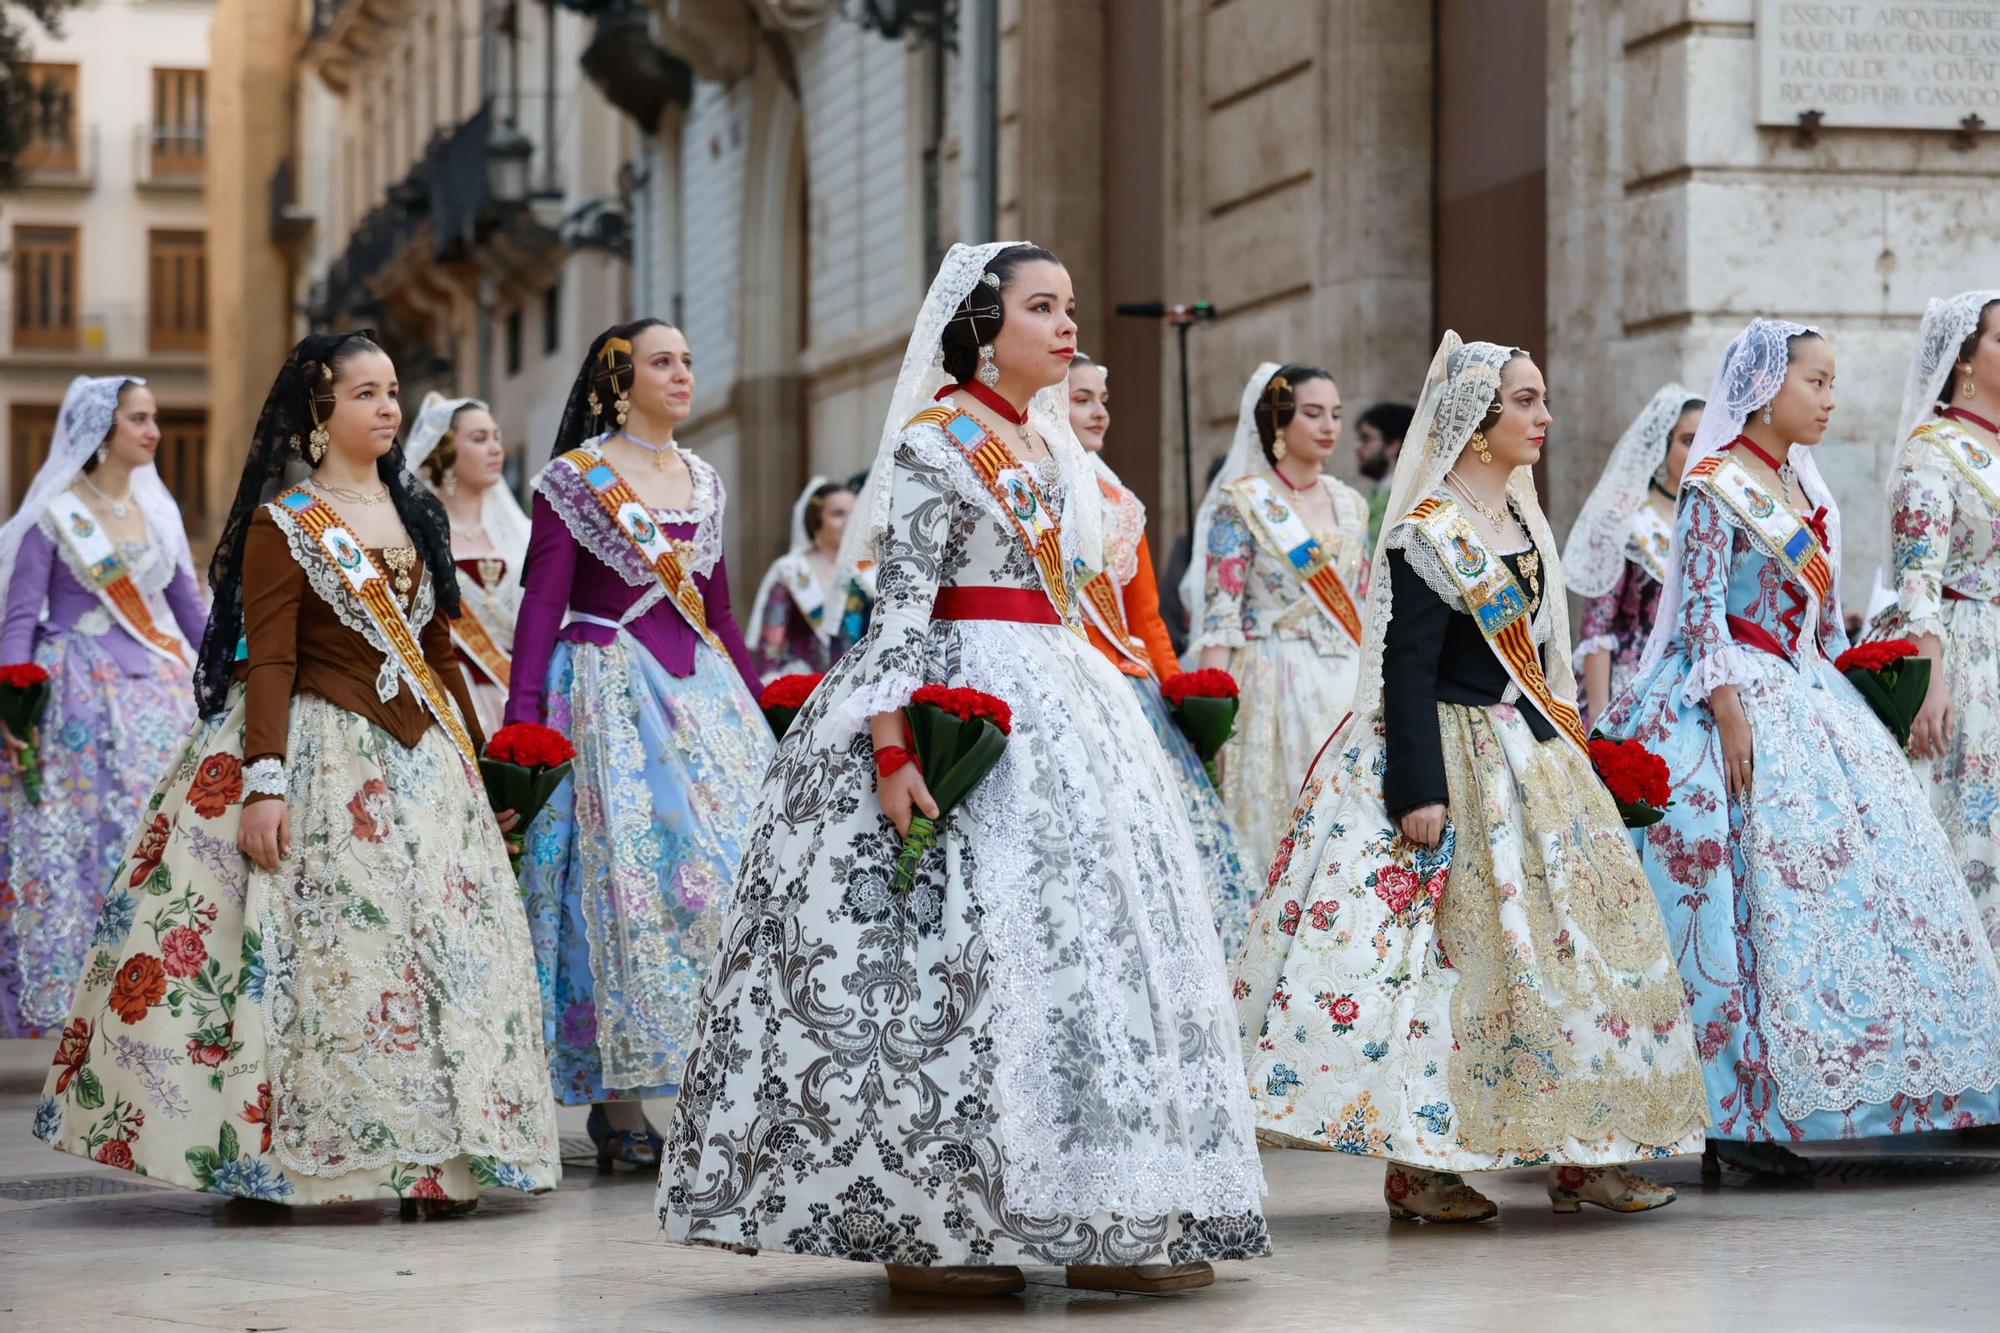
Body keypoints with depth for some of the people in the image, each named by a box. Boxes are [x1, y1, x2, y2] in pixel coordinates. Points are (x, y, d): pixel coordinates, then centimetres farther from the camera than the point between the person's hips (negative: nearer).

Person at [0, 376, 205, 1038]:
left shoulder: (157, 509, 11)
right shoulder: (54, 514, -4)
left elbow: (190, 608, 16)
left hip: (159, 696, 5)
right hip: (81, 700, -5)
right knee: (77, 847, -5)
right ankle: (58, 1002, 2)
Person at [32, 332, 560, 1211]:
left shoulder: (415, 514, 15)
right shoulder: (284, 526, -4)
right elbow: (269, 662, -11)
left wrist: (475, 760, 17)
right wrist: (265, 782, -19)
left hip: (419, 757, 6)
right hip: (323, 756, -6)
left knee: (443, 949, 0)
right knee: (329, 947, -9)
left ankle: (431, 1157, 4)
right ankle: (268, 1154, -2)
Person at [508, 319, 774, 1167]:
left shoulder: (703, 481, 14)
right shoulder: (574, 478, -3)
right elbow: (542, 602, -7)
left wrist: (762, 704, 17)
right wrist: (522, 721, -14)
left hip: (702, 692, 5)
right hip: (610, 692, -5)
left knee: (727, 863, -4)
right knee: (622, 877, -9)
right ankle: (616, 1104, -5)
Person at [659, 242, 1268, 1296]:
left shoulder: (1049, 446, 17)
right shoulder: (936, 441, -8)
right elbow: (901, 601, -15)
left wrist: (1120, 695, 21)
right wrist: (890, 745, -23)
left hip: (1051, 709, 9)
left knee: (1085, 943, 5)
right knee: (949, 960, -10)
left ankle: (1113, 1219, 9)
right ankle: (924, 1231, -7)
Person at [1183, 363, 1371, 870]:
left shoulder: (1350, 504, 13)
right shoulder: (1242, 502, -4)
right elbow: (1220, 616, -9)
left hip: (1347, 690, 5)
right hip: (1274, 691, -5)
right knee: (1277, 825, -6)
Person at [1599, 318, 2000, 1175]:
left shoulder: (1802, 487, 16)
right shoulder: (1717, 485, -9)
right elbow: (1702, 611, -15)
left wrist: (1844, 696, 15)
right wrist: (1731, 716, -21)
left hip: (1809, 704, 9)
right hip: (1742, 700, -9)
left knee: (1845, 878, 5)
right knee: (1760, 898, -11)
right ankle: (1738, 1115, -8)